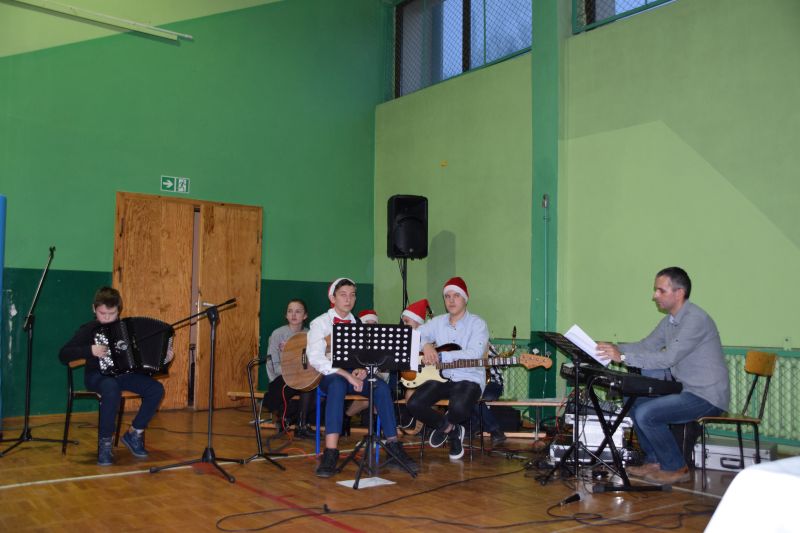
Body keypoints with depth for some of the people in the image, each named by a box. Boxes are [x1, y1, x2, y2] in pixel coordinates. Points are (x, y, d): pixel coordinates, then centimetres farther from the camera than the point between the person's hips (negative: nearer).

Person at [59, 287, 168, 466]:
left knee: (156, 389, -20)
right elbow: (63, 355, -13)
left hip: (124, 373, 4)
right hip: (98, 375, -4)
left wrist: (163, 356, -2)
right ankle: (104, 443, -24)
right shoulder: (89, 329, -4)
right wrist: (90, 350, -25)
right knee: (112, 389, -40)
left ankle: (134, 434, -2)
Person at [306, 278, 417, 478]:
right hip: (329, 376, -4)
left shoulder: (358, 323, 15)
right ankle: (330, 452, -43)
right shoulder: (320, 323, 1)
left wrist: (362, 370, -14)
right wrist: (347, 375, -22)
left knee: (381, 386, -25)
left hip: (354, 374, 4)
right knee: (338, 385, -38)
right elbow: (315, 358, -14)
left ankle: (393, 446, -25)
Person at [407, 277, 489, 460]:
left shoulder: (477, 324, -4)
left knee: (459, 408, -36)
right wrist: (426, 346, -15)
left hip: (469, 378, -4)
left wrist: (440, 356, -24)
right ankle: (451, 429, 7)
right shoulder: (438, 322, 11)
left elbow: (474, 354, -20)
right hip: (441, 377, 4)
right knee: (414, 404, -21)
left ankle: (444, 425, 4)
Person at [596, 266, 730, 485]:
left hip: (707, 396, -10)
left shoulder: (695, 319, -21)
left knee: (646, 414, -21)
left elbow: (667, 358, -29)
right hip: (686, 390, 10)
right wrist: (613, 348, -4)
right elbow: (646, 346, 12)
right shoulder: (670, 320, 10)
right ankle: (655, 462, 17)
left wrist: (623, 357, -30)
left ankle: (676, 468, -2)